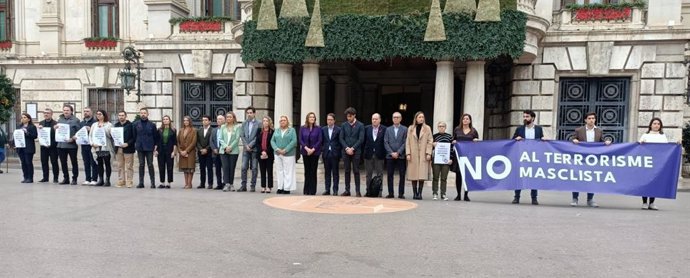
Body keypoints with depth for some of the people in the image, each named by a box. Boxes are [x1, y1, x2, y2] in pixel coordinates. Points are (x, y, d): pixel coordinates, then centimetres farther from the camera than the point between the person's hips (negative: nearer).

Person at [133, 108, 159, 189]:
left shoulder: (152, 125, 3)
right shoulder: (136, 124, 7)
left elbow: (156, 137, 4)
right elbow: (134, 136, 9)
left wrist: (155, 147, -2)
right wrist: (135, 146, 3)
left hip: (149, 148, -1)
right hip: (140, 148, 2)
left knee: (150, 165, 0)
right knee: (141, 165, 5)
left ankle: (153, 183, 5)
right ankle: (141, 183, 11)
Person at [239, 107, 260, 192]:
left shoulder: (258, 124, -2)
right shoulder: (244, 124, 12)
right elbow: (242, 136, 7)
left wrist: (250, 145, -12)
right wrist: (246, 146, -6)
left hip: (254, 149, -3)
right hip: (246, 149, 4)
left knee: (254, 168, 1)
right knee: (244, 167, 0)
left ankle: (253, 186, 7)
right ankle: (243, 186, 6)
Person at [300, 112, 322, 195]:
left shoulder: (318, 128, 2)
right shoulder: (302, 128, 5)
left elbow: (319, 140, -3)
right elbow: (300, 140, 1)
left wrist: (313, 149, -12)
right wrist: (307, 148, -12)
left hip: (315, 152, -1)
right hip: (305, 152, 1)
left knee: (313, 171, 0)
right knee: (307, 171, 5)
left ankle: (312, 191, 4)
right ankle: (306, 190, 11)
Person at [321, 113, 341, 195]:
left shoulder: (338, 129, -1)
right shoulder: (323, 129, 9)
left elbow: (340, 142, -1)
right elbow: (321, 141, 10)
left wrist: (338, 152, -6)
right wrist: (321, 151, 3)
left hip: (335, 154, -3)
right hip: (326, 154, 3)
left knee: (335, 173, 2)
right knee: (327, 172, 7)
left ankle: (335, 190, 6)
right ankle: (327, 190, 12)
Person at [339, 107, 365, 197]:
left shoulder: (360, 125, 0)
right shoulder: (344, 125, 8)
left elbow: (361, 139, -6)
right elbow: (341, 138, 6)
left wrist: (352, 148, -12)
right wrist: (347, 148, -7)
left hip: (356, 152, -3)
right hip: (346, 151, 3)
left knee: (356, 171, -1)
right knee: (347, 171, 6)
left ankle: (357, 191, 4)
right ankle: (347, 190, 12)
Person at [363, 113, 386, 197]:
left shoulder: (384, 129, -2)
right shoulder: (367, 128, 6)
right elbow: (364, 141, 6)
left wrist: (384, 153, -8)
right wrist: (364, 152, 1)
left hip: (379, 155, -2)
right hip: (369, 154, 2)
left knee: (379, 174, 3)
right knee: (368, 174, 9)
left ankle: (379, 191, 9)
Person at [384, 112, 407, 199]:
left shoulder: (405, 129, 5)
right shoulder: (388, 129, 12)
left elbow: (405, 142, -3)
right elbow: (385, 142, 5)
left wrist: (398, 152, -11)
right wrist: (391, 153, -8)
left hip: (401, 156, -2)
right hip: (390, 156, 2)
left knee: (402, 175, -1)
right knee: (390, 175, 2)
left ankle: (401, 193, 5)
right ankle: (390, 193, 8)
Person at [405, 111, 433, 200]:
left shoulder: (427, 128, 6)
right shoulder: (411, 128, 9)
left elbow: (430, 141, 2)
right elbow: (407, 142, 6)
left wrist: (428, 153, -7)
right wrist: (408, 153, -3)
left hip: (423, 155, -1)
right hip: (413, 155, 1)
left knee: (422, 175, -6)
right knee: (413, 175, 1)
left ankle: (419, 193, 0)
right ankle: (415, 193, 8)